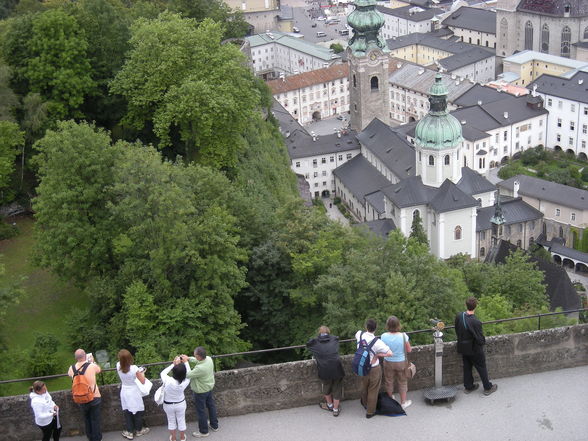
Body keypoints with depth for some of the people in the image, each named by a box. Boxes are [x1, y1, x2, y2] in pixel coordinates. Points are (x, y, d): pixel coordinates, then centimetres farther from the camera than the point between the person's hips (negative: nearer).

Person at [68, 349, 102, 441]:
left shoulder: (72, 368, -9)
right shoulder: (92, 366, -17)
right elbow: (99, 369, 7)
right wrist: (92, 361, 22)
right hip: (94, 397, -3)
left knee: (87, 419, 21)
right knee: (95, 419, 12)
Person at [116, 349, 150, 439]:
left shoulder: (118, 366, -17)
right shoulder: (134, 368, -28)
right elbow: (143, 382, -16)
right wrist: (142, 373, -2)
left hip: (124, 392, 3)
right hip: (134, 392, -3)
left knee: (127, 413, 17)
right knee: (138, 412, 18)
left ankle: (130, 432, 27)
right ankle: (139, 430, 34)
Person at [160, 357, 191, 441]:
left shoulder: (167, 381, -34)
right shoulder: (184, 382, -31)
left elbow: (163, 373, -12)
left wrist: (173, 364, -10)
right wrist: (186, 362, -4)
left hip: (168, 405, 0)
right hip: (180, 404, 0)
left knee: (171, 421, 23)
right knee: (181, 421, 23)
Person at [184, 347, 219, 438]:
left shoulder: (200, 368, -40)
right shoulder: (209, 359, -16)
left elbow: (188, 374, -26)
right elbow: (197, 360, 7)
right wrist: (188, 358, -1)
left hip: (201, 391, -8)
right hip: (209, 387, 8)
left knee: (201, 411, 13)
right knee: (211, 405, 25)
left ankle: (203, 431, 30)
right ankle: (214, 425, 44)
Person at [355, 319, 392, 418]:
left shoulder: (360, 335, -13)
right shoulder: (377, 342, -27)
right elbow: (390, 353, -30)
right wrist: (377, 355, -17)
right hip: (374, 369, -5)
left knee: (364, 387, 27)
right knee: (373, 391, 14)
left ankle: (365, 405, 50)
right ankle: (370, 412, 27)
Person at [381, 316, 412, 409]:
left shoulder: (384, 336, -21)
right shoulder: (403, 336, -23)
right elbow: (409, 350, -12)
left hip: (388, 362, 1)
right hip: (401, 362, -1)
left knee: (389, 381, 22)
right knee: (402, 382, 19)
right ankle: (403, 402, 31)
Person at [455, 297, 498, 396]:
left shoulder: (458, 316, -15)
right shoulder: (475, 322, -33)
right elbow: (480, 339, -26)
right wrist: (483, 342, -3)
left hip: (463, 348, 5)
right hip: (474, 349, -5)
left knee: (467, 367, 22)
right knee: (482, 368, 15)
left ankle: (468, 386, 36)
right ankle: (488, 388, 30)